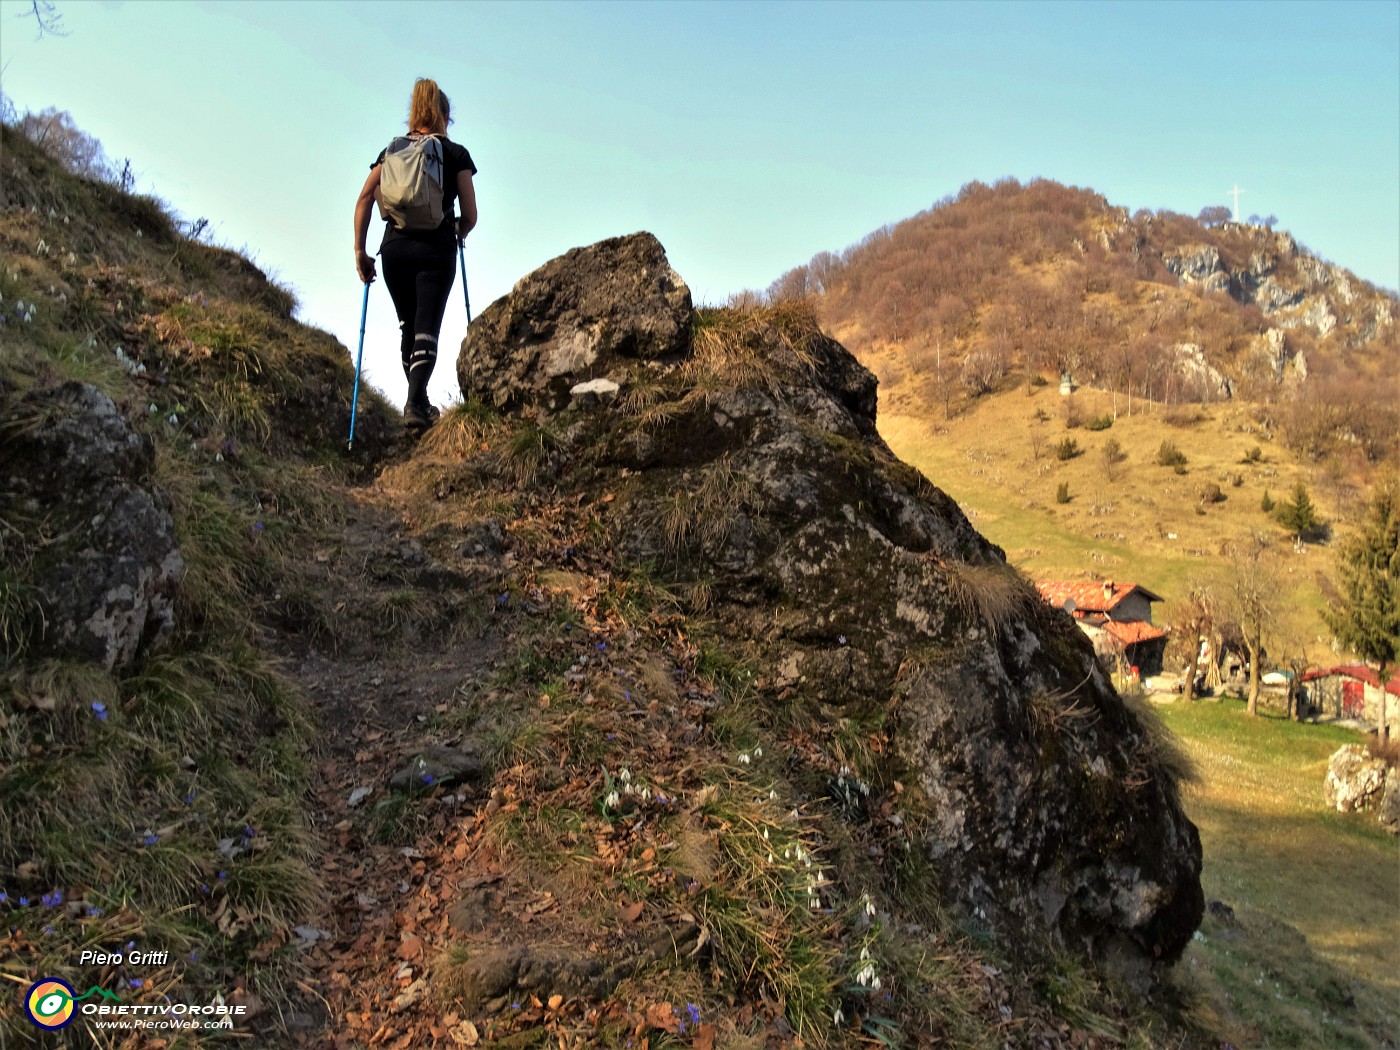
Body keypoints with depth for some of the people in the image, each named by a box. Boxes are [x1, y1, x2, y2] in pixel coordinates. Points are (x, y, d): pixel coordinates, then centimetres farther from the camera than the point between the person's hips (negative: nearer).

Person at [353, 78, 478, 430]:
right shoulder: (456, 154, 6)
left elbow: (364, 198, 1)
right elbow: (470, 216, 2)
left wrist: (359, 251, 2)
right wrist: (458, 236, 23)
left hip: (394, 247, 3)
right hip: (436, 249, -3)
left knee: (408, 326, 18)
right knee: (427, 329, -6)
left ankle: (417, 401, 23)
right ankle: (416, 405, -23)